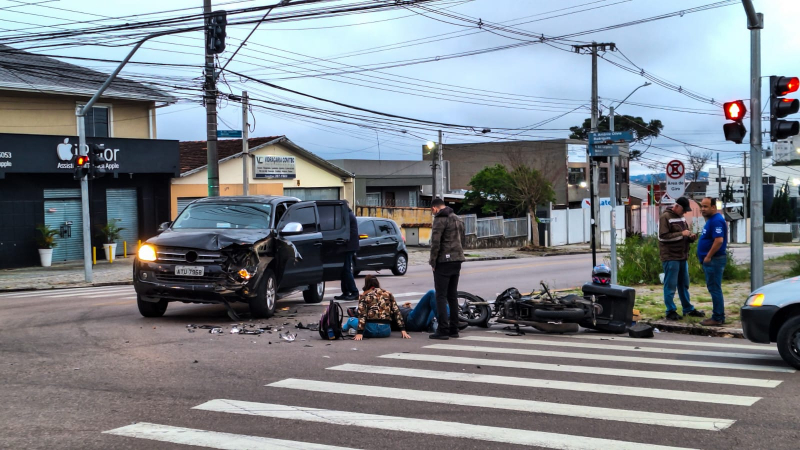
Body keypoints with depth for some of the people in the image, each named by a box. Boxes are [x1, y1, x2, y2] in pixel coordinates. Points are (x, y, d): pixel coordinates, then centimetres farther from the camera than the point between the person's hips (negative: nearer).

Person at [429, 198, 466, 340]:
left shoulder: (440, 219, -10)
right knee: (452, 296, 13)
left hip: (444, 261, -8)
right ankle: (454, 329, 15)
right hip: (457, 261, 8)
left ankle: (443, 330, -10)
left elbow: (435, 243, -16)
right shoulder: (458, 219, 17)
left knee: (441, 296, -6)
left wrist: (433, 262, -8)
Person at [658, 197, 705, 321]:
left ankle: (688, 309, 22)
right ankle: (671, 311, 1)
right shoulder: (666, 217, -9)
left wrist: (690, 237, 1)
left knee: (684, 284, 14)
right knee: (670, 285, -3)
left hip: (682, 256, 8)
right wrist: (681, 234, -20)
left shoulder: (682, 218, 15)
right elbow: (663, 236, -19)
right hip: (670, 257, -8)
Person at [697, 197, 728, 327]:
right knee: (714, 288, 14)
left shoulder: (716, 220, -16)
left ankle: (718, 318, -4)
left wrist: (708, 257, -20)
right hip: (711, 260, 11)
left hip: (714, 259, -11)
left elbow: (719, 240, -26)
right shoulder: (711, 220, 16)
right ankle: (718, 316, 19)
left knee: (714, 289, -7)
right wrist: (706, 257, 17)